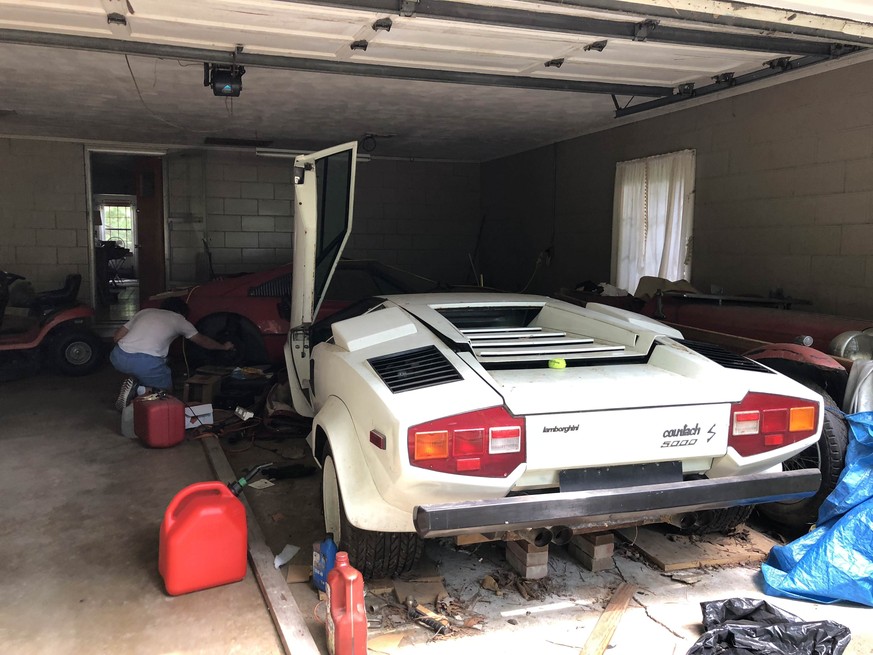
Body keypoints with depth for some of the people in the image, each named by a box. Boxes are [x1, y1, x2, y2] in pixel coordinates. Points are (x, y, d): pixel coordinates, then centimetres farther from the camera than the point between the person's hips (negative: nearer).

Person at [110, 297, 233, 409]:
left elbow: (117, 336, 23)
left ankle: (133, 384, 5)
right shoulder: (178, 319, 19)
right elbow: (202, 341, 32)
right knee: (166, 390, 21)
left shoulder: (145, 311, 27)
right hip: (146, 362, -4)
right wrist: (224, 346, 48)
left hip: (118, 357, 4)